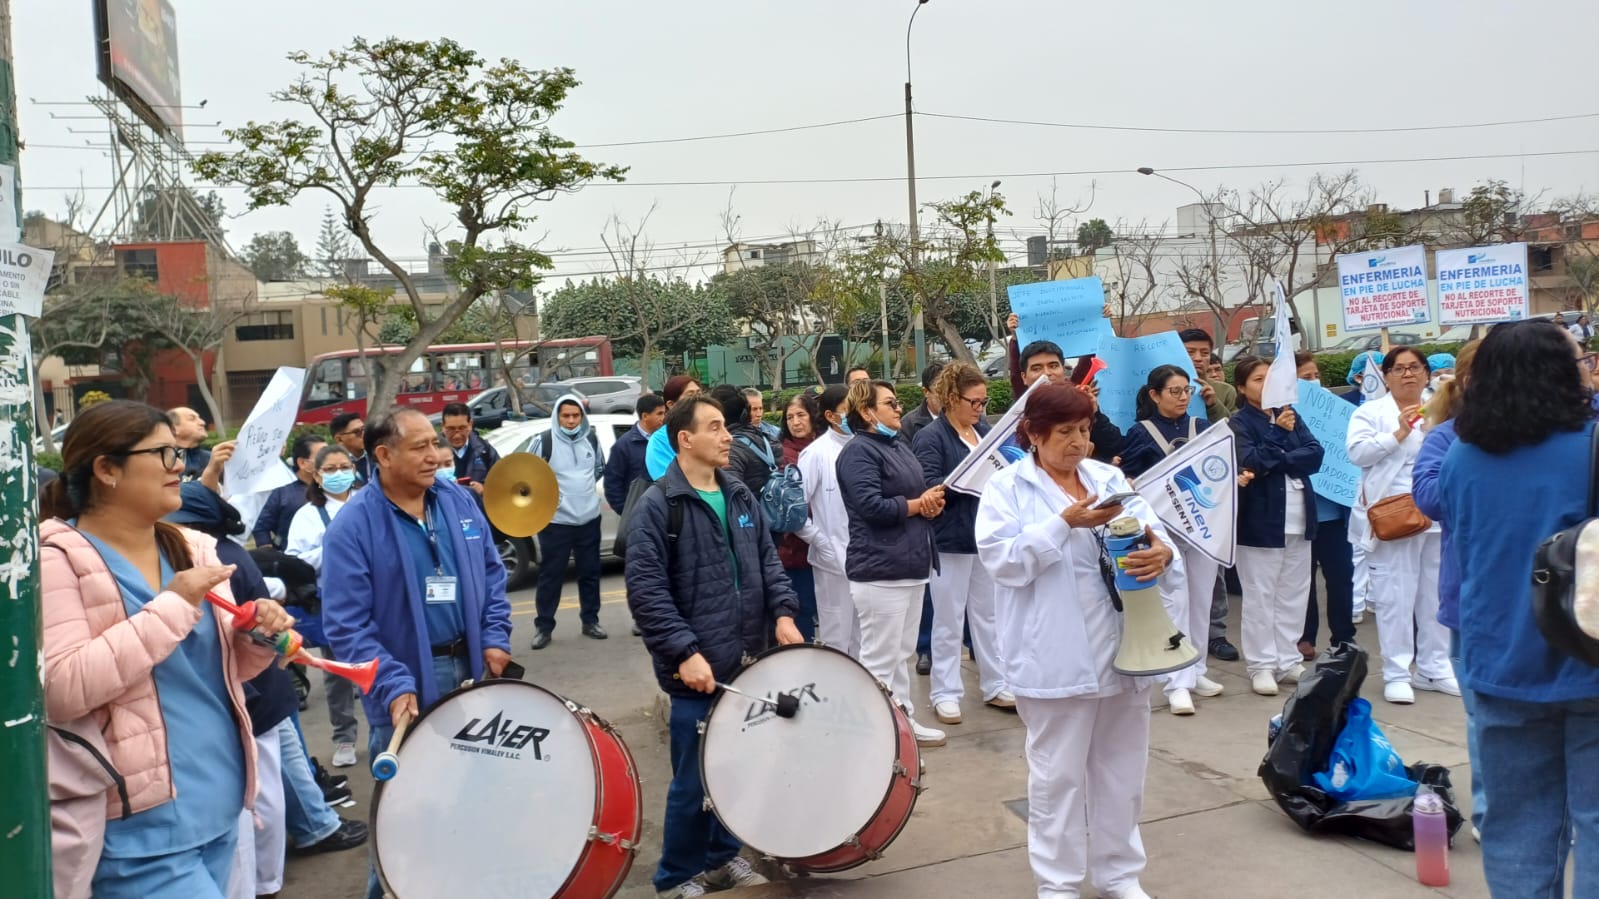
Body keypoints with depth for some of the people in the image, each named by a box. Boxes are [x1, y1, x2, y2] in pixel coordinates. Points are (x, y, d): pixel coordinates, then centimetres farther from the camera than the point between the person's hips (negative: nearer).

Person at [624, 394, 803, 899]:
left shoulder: (740, 496, 10)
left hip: (748, 661, 6)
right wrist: (684, 652, -22)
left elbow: (768, 559, 15)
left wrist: (782, 612, -1)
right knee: (694, 779, 3)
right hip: (697, 667, -6)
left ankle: (723, 858, 34)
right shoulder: (657, 506, -11)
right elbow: (645, 590, -16)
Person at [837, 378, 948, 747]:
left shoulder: (899, 447, 17)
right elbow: (871, 506, -23)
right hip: (880, 570, -10)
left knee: (902, 653, 18)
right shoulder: (858, 451, -12)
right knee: (880, 659, -3)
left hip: (911, 564, 10)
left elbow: (923, 491, 22)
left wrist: (934, 501, -2)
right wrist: (917, 504, -10)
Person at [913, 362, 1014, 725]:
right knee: (949, 620, 4)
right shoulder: (930, 437, -9)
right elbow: (929, 488, -18)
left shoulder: (985, 431, 8)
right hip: (951, 539, -6)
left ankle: (995, 685, 26)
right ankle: (945, 693, 14)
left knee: (989, 614, 15)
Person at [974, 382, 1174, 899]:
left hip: (1122, 648, 5)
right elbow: (1003, 560, -15)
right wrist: (1065, 522, -23)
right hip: (1056, 657, -5)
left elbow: (1151, 528, 5)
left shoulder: (1109, 478, 10)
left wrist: (1161, 550, -19)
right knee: (1058, 773, 6)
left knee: (1122, 768, 16)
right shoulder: (1007, 488, -4)